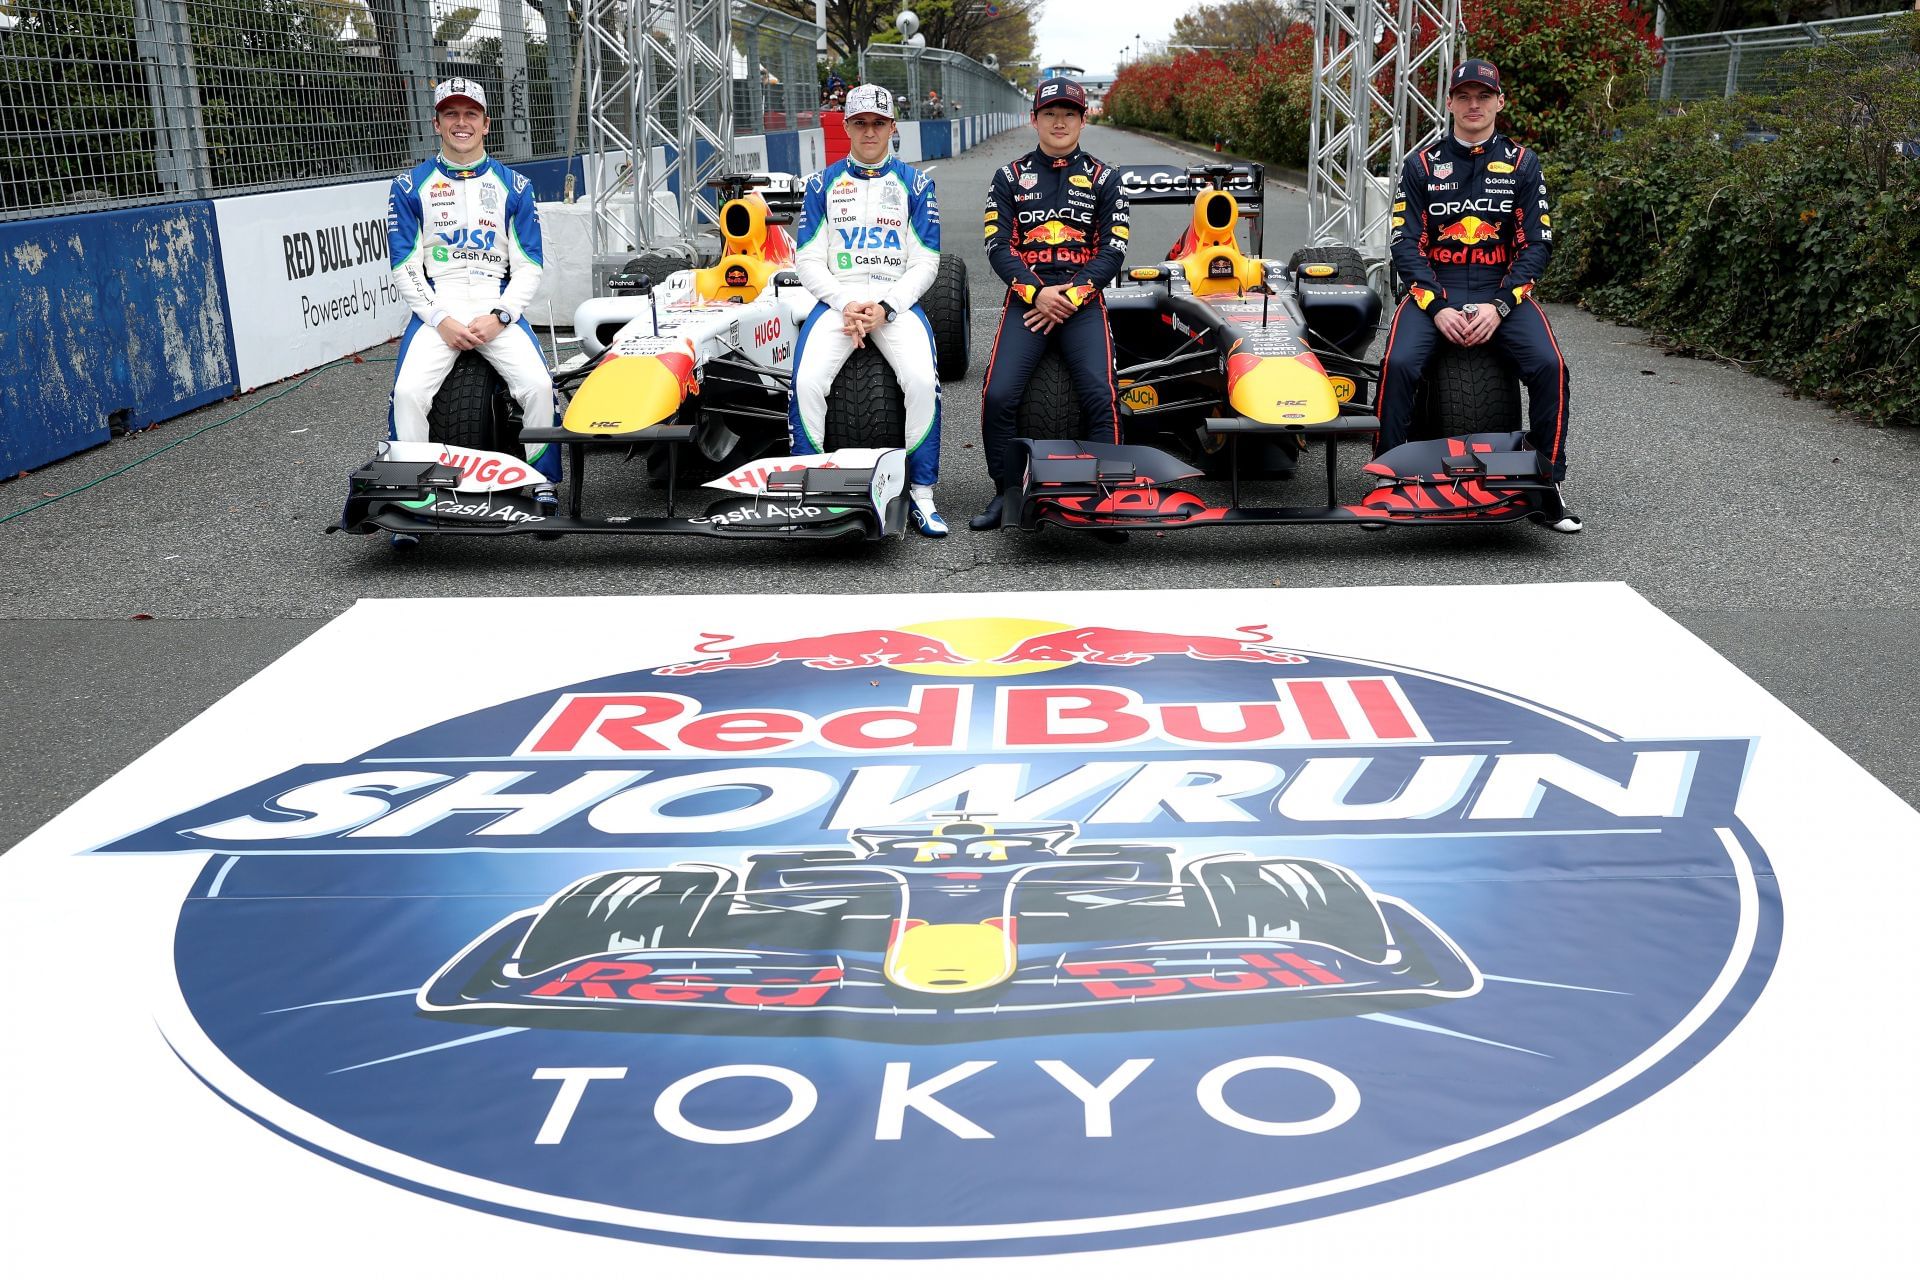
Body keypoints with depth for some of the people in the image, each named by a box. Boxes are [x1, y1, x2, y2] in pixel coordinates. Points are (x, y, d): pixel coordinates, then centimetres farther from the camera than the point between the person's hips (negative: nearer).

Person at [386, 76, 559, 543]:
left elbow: (529, 267, 6)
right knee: (408, 391, -26)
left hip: (499, 310, 0)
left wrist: (497, 317, -10)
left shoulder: (513, 186, 11)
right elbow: (404, 267, 4)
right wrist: (440, 320, -11)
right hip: (435, 310, 0)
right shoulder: (411, 186, 9)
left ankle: (543, 487, -9)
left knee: (538, 384, -26)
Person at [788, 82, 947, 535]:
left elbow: (926, 264, 4)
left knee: (922, 380, -30)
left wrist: (884, 308, -12)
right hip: (836, 298, 1)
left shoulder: (915, 184, 9)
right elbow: (808, 261, 6)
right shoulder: (823, 184, 12)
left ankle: (921, 495, -17)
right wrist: (846, 304, -11)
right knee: (807, 381, -27)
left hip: (897, 300, -1)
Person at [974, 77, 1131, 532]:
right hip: (1026, 299, 0)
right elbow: (998, 246, 3)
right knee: (998, 395, -20)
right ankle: (1006, 494, -4)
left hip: (1083, 301, 0)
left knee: (1101, 396, -23)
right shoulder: (1010, 177, 12)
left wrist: (1072, 294, -11)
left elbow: (1113, 251, 4)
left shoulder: (1103, 179, 12)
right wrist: (1036, 292, -13)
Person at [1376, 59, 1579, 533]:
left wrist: (1499, 306, -13)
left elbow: (1536, 243, 2)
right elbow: (1405, 244, 0)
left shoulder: (1522, 164, 8)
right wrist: (1437, 308, -14)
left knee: (1549, 365, -24)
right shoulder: (1422, 165, 7)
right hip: (1433, 289, 0)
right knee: (1398, 364, -29)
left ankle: (1548, 485, -10)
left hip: (1501, 290, 1)